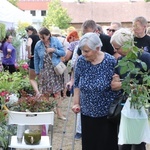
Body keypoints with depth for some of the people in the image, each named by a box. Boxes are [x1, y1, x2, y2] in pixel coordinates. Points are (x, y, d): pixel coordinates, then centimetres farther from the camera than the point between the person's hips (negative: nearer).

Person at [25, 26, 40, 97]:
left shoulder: (31, 37, -7)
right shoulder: (39, 37, 12)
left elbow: (28, 45, -27)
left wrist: (29, 54, -14)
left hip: (34, 59, -6)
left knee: (32, 78, 6)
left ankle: (37, 92, -14)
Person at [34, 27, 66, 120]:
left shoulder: (56, 41, -4)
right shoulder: (38, 45, -2)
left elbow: (63, 53, -1)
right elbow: (36, 59, 5)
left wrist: (54, 50, -18)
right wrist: (37, 72, 5)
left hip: (56, 70, -1)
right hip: (44, 71, 1)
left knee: (57, 91, -2)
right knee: (45, 92, 4)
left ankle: (59, 113, 1)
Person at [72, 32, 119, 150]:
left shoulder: (111, 62, -14)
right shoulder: (81, 61, -4)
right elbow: (77, 84, 7)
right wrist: (76, 103, 5)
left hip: (106, 113, -3)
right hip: (87, 113, 3)